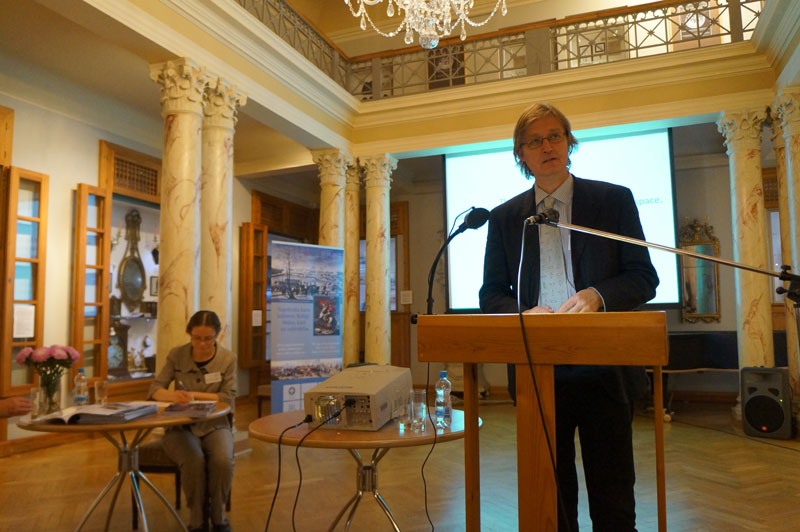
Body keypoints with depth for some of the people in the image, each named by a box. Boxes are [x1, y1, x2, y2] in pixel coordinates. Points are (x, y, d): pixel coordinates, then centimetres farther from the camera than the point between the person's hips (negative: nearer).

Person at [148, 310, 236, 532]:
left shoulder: (227, 358, -4)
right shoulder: (177, 355, -2)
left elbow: (228, 398, -7)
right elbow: (155, 389, -4)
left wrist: (195, 395, -21)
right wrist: (174, 395, -28)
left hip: (215, 425, 0)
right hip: (181, 426, 0)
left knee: (223, 461, -31)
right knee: (194, 461, -32)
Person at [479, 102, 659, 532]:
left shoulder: (614, 200, 6)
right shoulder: (504, 217, 10)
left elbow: (644, 278, 3)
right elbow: (491, 294, 9)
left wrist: (597, 295, -17)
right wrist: (523, 313, -13)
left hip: (603, 368, -1)